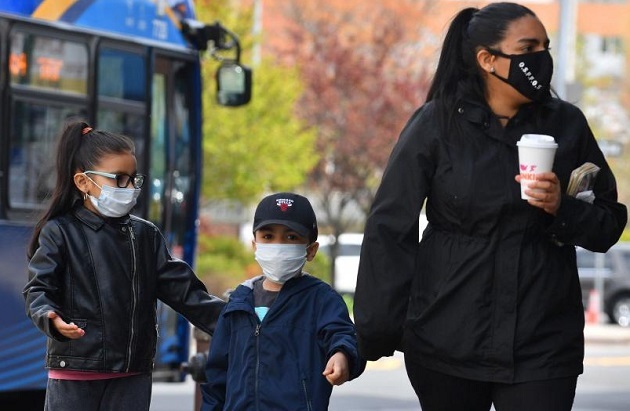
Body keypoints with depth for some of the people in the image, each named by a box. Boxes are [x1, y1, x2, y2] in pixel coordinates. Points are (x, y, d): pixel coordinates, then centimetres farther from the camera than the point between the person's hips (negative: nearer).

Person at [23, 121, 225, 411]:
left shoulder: (145, 235, 10)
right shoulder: (60, 232, -3)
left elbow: (180, 288, 8)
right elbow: (39, 290, -8)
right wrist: (50, 318, -30)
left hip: (132, 375, 4)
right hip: (74, 371, -4)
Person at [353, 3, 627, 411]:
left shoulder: (566, 124, 4)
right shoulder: (436, 125, -2)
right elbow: (390, 228, -2)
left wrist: (562, 208, -13)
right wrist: (378, 330, -6)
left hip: (542, 343, 1)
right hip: (447, 342, -1)